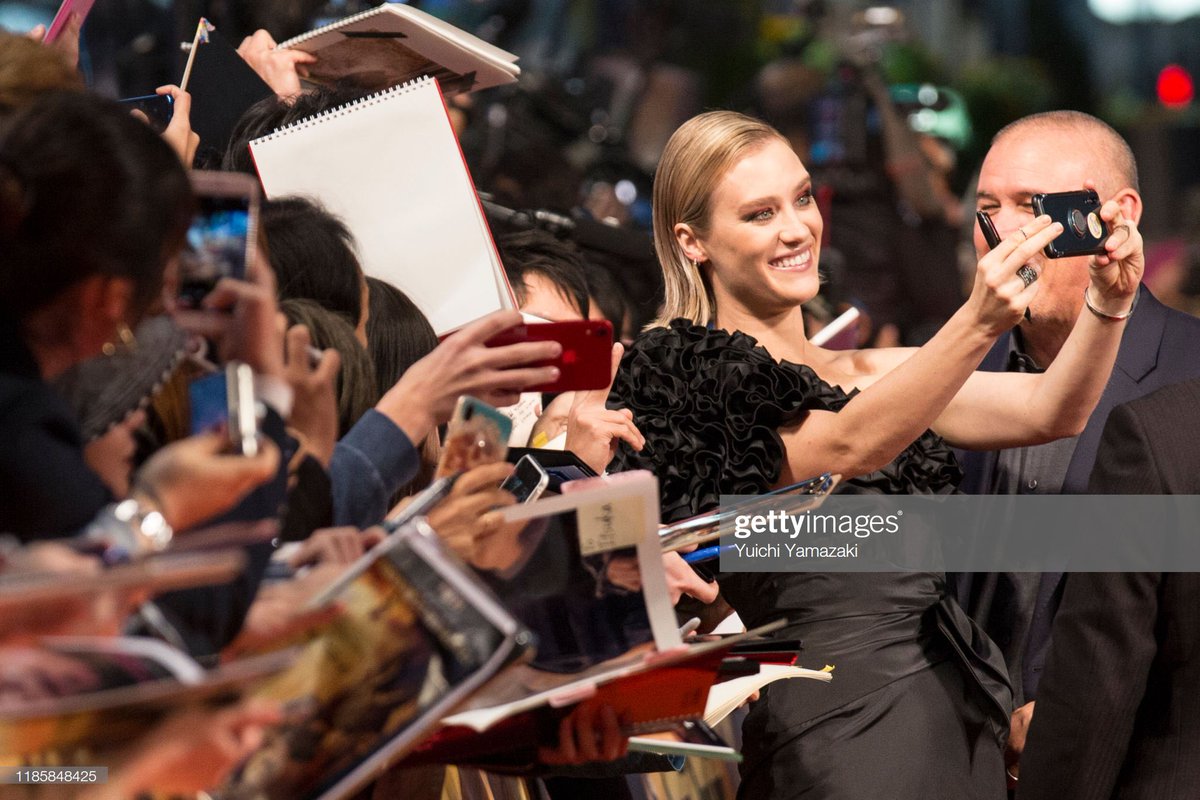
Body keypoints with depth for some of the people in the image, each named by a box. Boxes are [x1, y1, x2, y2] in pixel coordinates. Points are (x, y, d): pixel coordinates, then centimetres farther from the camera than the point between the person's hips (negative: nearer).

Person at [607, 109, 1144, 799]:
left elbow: (1050, 411, 3)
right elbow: (850, 448, -21)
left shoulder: (867, 374, 14)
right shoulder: (695, 376, -5)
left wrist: (1110, 302, -14)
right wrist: (979, 323, -33)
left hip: (961, 716, 7)